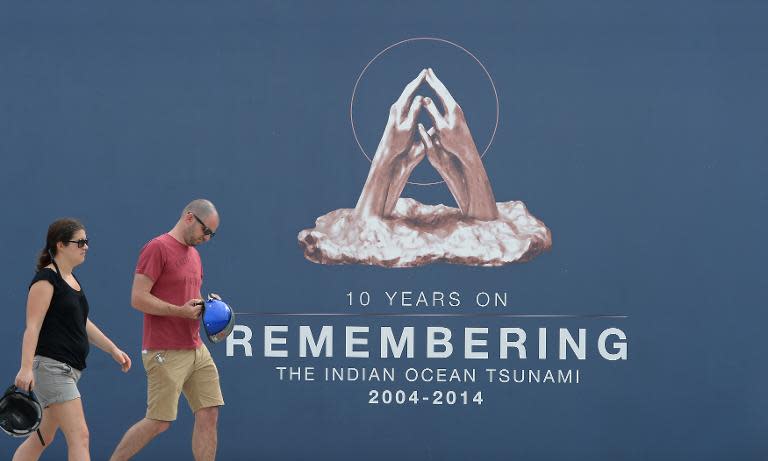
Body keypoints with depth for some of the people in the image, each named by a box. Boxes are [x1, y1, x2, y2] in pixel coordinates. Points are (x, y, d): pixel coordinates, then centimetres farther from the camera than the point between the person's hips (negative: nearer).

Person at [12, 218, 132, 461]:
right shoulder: (46, 279, -11)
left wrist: (114, 350, 24)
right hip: (50, 366, -10)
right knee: (79, 436, -15)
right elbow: (33, 327, -18)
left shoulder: (71, 280, 18)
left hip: (67, 370, 10)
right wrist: (26, 368, -27)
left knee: (43, 438, 14)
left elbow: (83, 324, 27)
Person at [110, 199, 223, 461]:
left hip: (196, 349, 8)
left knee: (208, 415, 1)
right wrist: (180, 310, -19)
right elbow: (138, 298, -15)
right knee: (159, 422, -7)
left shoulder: (194, 255, 17)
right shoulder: (157, 248, -10)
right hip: (166, 354, -8)